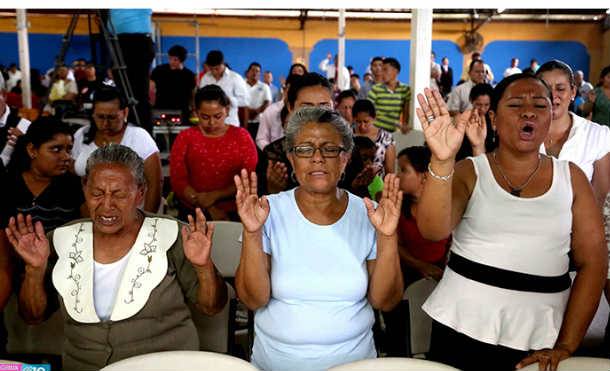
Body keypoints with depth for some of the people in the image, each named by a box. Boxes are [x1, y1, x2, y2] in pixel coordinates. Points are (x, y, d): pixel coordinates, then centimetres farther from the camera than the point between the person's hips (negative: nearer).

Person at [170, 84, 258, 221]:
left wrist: (215, 196, -10)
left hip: (234, 214, 0)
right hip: (193, 214, 0)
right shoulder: (185, 137, 11)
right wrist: (210, 210, -8)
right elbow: (177, 180, 2)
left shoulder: (241, 136, 11)